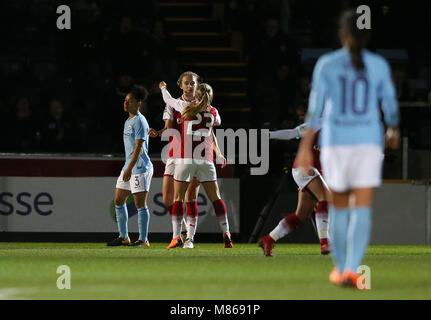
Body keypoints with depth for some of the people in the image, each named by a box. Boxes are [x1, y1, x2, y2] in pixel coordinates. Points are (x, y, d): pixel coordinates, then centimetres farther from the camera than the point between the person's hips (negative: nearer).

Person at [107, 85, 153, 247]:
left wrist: (130, 168, -23)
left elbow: (139, 146, -18)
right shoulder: (128, 121, 18)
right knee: (118, 201, 11)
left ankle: (143, 239, -5)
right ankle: (124, 237, 18)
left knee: (140, 203, -8)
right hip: (128, 167, 10)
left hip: (140, 168, -10)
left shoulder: (139, 121, -11)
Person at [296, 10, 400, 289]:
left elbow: (316, 108, -7)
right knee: (363, 209, -6)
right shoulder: (378, 66, -1)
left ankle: (340, 268, 24)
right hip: (369, 142, -1)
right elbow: (390, 104, 9)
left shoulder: (327, 65, -3)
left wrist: (305, 147, -5)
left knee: (339, 206, 17)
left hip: (335, 142, 1)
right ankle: (352, 268, -23)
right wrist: (394, 131, 29)